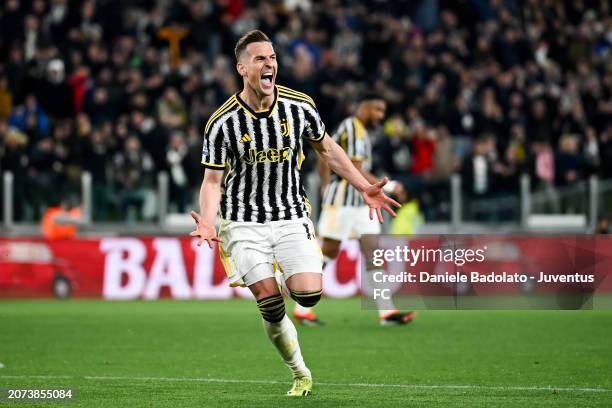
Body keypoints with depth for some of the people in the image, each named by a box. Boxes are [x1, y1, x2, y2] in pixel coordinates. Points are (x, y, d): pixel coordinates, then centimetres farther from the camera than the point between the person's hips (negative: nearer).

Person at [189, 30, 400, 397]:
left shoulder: (300, 107, -4)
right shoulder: (222, 124, -11)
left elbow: (326, 148, 12)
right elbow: (213, 180, -5)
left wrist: (365, 188, 7)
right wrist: (208, 222, -23)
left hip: (292, 216, 2)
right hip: (244, 222, -2)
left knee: (309, 294, -18)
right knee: (271, 306, -11)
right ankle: (301, 374, 10)